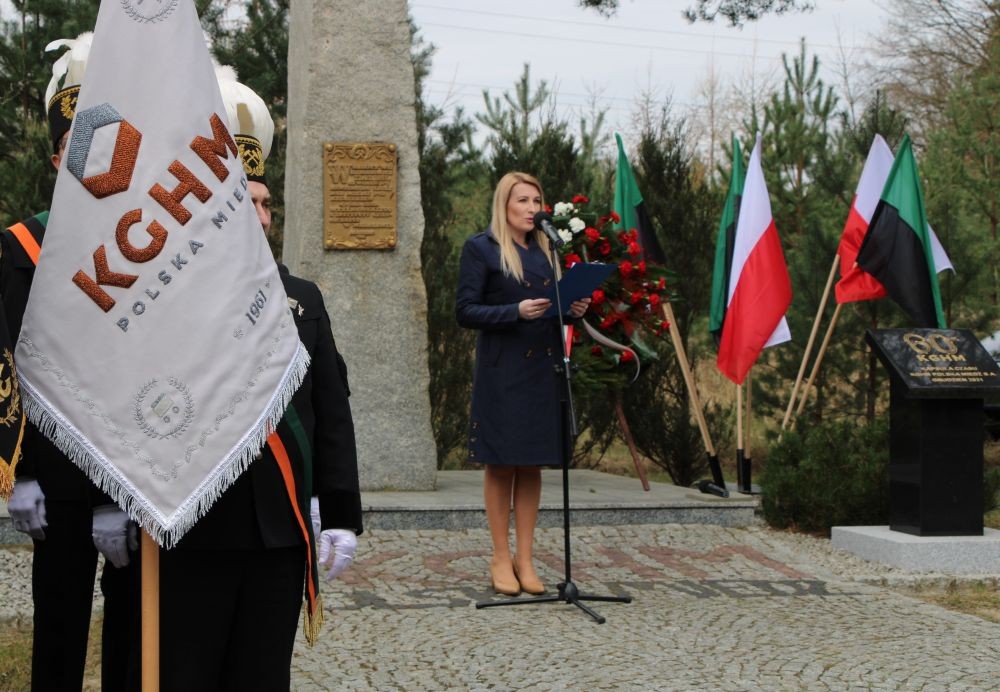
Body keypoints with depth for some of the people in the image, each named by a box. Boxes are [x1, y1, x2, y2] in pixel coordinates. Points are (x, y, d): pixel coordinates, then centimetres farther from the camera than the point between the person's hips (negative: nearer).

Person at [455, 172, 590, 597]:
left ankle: (524, 559, 14)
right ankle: (501, 559, 11)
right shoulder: (481, 248, -3)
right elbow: (465, 311, -9)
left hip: (543, 367, 5)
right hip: (501, 369, -5)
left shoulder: (545, 249, 14)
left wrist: (573, 309, -1)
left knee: (532, 465, 7)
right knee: (501, 465, 1)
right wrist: (517, 312, -20)